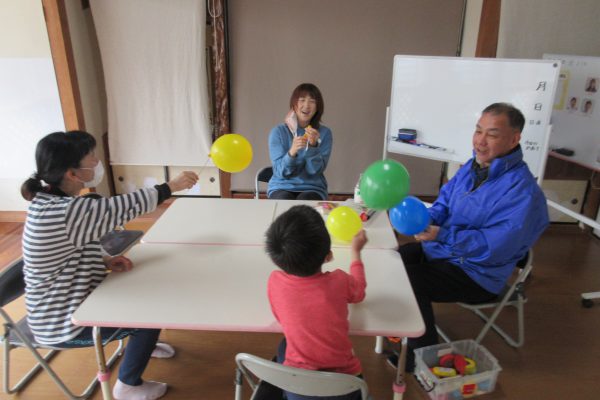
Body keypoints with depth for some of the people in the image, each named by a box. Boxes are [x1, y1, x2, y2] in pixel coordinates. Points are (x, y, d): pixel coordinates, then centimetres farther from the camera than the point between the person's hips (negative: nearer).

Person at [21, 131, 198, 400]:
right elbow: (122, 208, -27)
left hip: (65, 303, 9)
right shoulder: (65, 212, -36)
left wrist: (105, 261, -6)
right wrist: (172, 186, -16)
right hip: (64, 322, -9)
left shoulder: (51, 201, -4)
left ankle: (142, 342, 43)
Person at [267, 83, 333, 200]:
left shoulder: (324, 133, -1)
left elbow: (315, 170, -7)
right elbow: (281, 171, -9)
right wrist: (292, 152, -28)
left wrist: (313, 145, -24)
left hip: (312, 188, 0)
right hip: (282, 187, 0)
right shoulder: (278, 132, -3)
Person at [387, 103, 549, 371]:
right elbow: (445, 202, 9)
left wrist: (441, 235, -34)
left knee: (408, 282, -21)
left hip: (477, 272, -8)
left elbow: (494, 246, -29)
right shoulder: (473, 166, 2)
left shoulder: (522, 190, -24)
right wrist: (427, 218, -13)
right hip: (443, 249, 8)